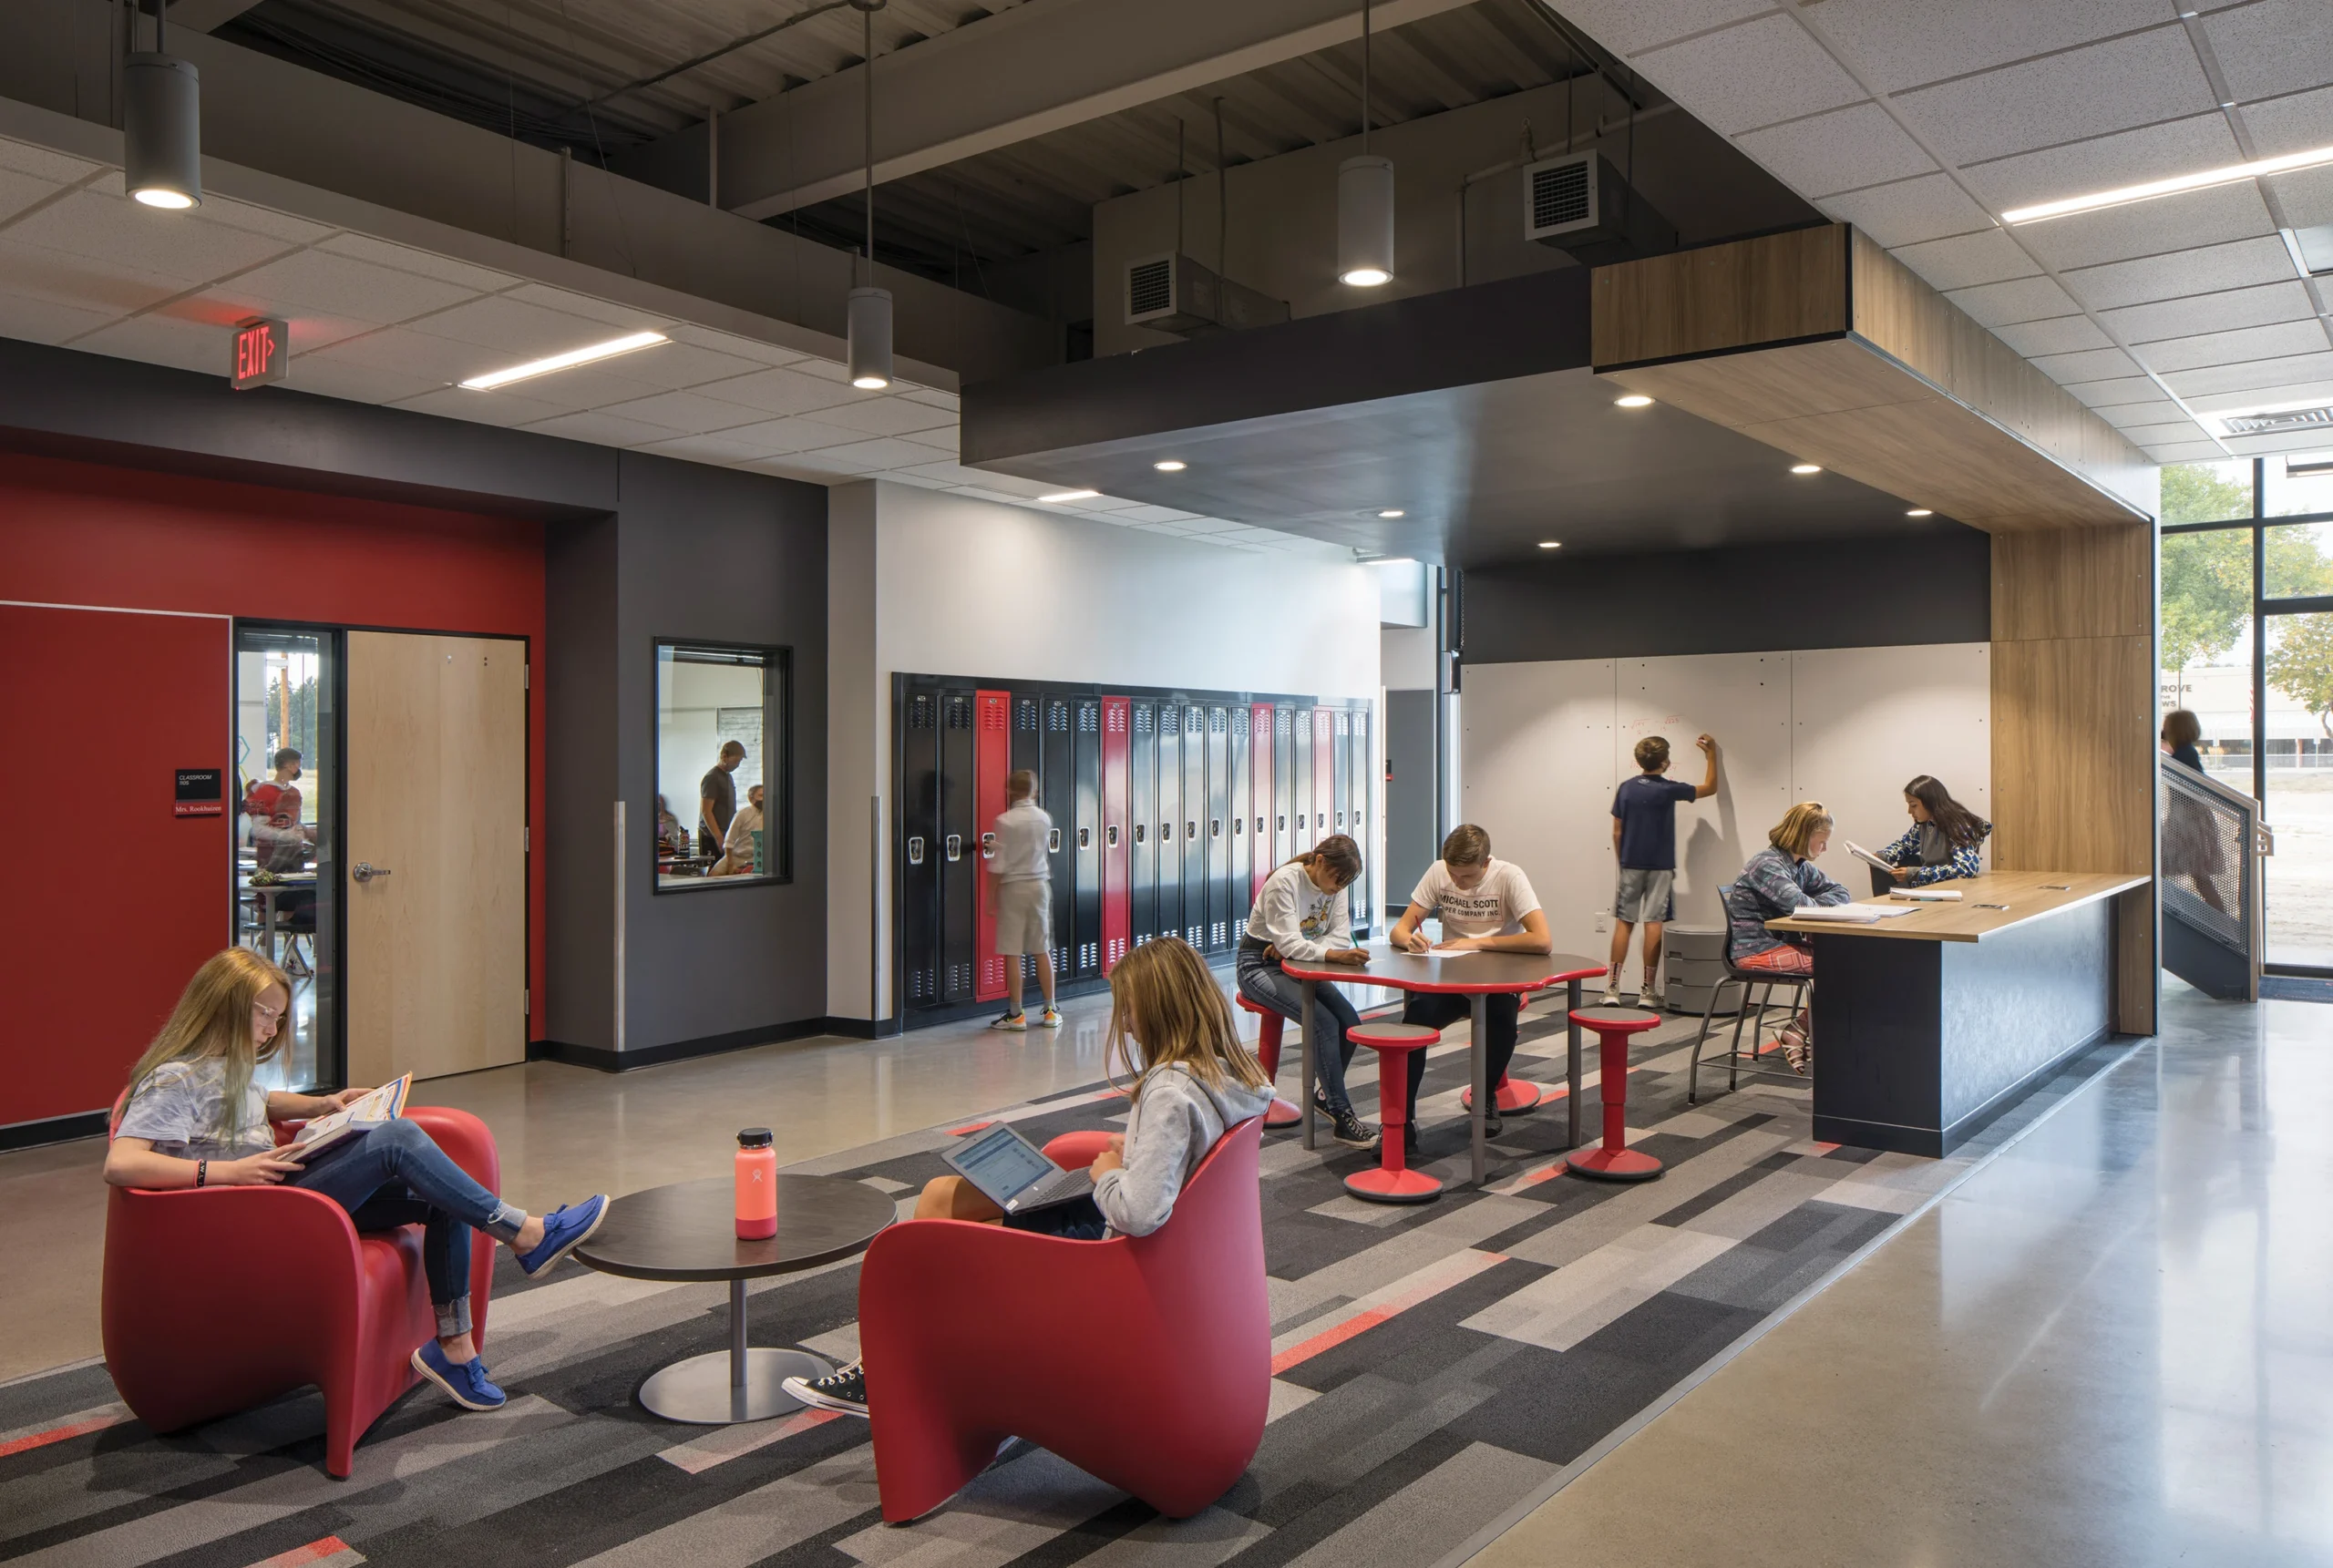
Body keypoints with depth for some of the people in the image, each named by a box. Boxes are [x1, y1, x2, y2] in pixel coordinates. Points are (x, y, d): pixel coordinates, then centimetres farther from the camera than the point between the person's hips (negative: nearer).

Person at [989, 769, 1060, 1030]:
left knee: (1013, 953, 0)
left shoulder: (1004, 821, -12)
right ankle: (1050, 1011, 14)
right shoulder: (1044, 818, 1)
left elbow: (998, 865, -12)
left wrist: (991, 896, -3)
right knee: (1042, 950, 11)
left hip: (1013, 886, -4)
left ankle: (1016, 1014, 2)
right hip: (1040, 884, 4)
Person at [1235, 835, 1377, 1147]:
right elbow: (1288, 942, -29)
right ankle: (1341, 1116, -19)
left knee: (1350, 1022, -12)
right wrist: (1332, 954, -45)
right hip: (1259, 966, -7)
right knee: (1325, 1024, -25)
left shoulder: (1336, 887, -1)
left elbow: (1341, 937, -10)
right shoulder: (1284, 882, -22)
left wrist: (1296, 947, -24)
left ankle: (1325, 1095, 13)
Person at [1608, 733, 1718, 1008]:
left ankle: (1612, 989, 3)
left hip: (1630, 866, 3)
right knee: (1653, 925, 0)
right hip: (1659, 867, -3)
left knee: (1623, 923, 5)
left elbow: (1617, 832, 4)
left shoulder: (1625, 788, 0)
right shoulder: (1668, 790, -9)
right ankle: (1648, 992, 2)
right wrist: (1711, 754, 17)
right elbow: (1709, 788, 6)